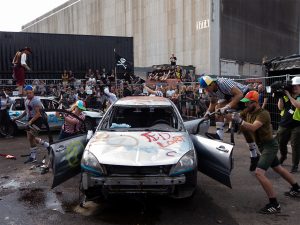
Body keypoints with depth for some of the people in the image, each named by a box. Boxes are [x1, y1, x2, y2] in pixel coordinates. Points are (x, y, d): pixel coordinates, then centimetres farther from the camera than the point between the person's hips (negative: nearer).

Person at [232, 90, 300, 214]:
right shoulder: (248, 112, 1)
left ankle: (274, 205, -12)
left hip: (269, 145, -9)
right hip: (264, 146, 10)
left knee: (259, 173, -20)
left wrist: (239, 121, -48)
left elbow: (253, 128, -39)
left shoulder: (263, 114, -24)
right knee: (278, 168, 25)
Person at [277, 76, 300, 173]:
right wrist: (281, 97, -10)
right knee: (281, 142, 15)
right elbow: (280, 108, 2)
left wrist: (289, 96, -23)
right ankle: (283, 156, 43)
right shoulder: (286, 95, 6)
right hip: (284, 123, 4)